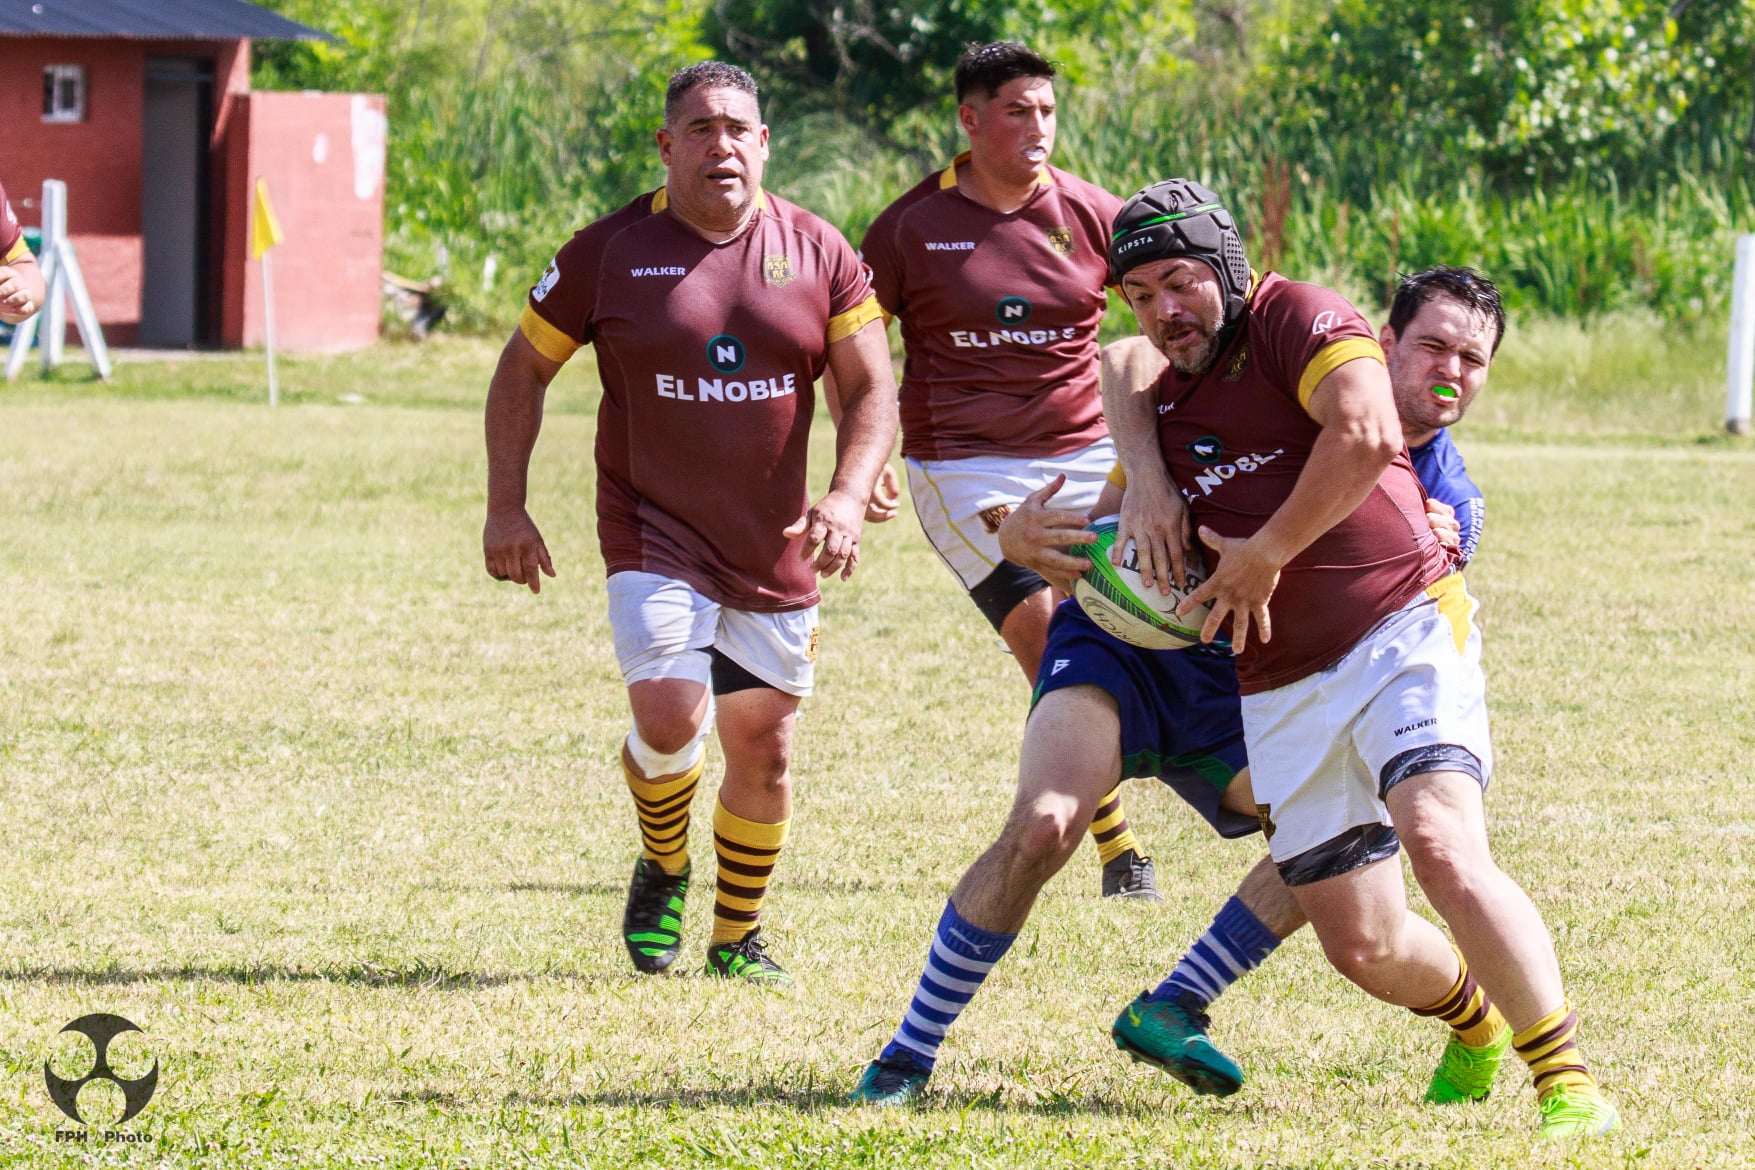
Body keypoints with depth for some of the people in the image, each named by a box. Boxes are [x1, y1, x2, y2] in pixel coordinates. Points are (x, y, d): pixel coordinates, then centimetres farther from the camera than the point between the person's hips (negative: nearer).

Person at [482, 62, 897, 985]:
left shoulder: (817, 252, 1)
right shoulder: (611, 251, -4)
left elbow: (872, 388, 4)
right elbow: (523, 368, 5)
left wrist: (848, 496, -13)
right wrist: (505, 507, 0)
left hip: (774, 547, 3)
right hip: (655, 535, -3)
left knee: (762, 747, 8)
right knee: (670, 716, -20)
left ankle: (737, 936, 28)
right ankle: (661, 872, 11)